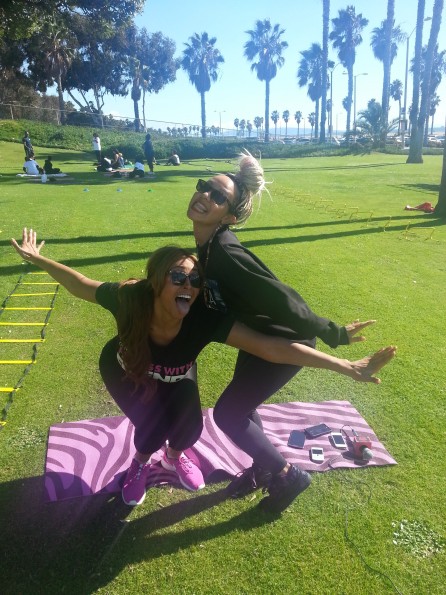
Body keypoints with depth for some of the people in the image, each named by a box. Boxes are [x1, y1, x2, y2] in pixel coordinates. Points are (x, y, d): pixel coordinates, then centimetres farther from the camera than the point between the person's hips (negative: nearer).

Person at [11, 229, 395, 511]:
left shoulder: (205, 319, -40)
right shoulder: (129, 300, -39)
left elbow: (272, 347, -45)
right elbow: (82, 285, -17)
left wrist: (347, 368, -48)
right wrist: (37, 258, -9)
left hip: (175, 380, 1)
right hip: (124, 372, -1)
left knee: (189, 428, -16)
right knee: (153, 427, -20)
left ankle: (175, 455, 24)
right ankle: (140, 463, 20)